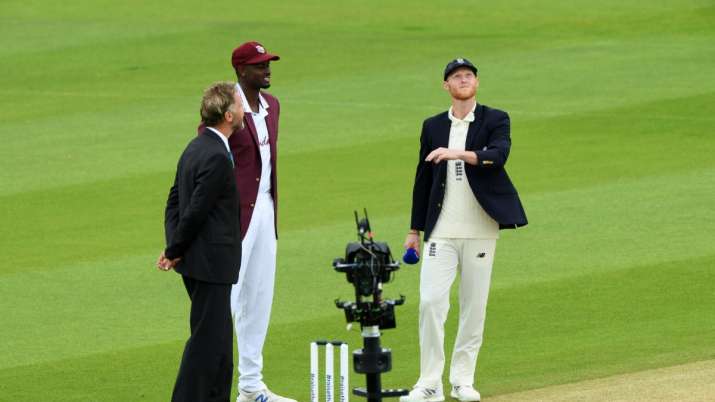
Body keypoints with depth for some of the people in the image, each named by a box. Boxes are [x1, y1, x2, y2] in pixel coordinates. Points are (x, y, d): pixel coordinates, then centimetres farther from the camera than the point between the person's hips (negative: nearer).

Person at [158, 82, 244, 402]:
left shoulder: (196, 148, 11)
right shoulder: (216, 157, -21)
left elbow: (174, 200, 15)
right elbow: (195, 211, -21)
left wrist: (173, 249, 10)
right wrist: (175, 252, -9)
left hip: (196, 264, 10)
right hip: (211, 263, -10)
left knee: (220, 339, 17)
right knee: (207, 338, -6)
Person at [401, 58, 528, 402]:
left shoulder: (495, 120, 2)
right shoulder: (433, 126, 11)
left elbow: (498, 155, -18)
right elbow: (423, 180, 15)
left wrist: (458, 154, -33)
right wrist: (414, 230, 14)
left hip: (480, 230, -1)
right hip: (442, 231, 1)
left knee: (474, 304, 2)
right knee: (430, 300, -10)